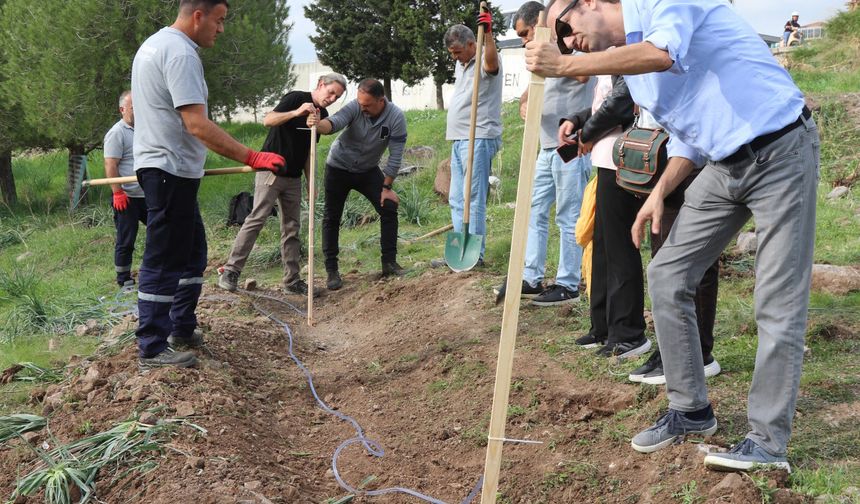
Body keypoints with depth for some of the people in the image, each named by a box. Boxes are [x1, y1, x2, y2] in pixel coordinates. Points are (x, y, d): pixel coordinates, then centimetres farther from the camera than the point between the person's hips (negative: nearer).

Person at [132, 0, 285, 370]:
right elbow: (197, 125, -26)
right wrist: (252, 158, -27)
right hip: (171, 171, -11)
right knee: (164, 262, -6)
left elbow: (147, 111, 26)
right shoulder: (181, 53, -18)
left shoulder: (154, 45, 16)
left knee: (192, 251, 18)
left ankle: (181, 329, 26)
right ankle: (152, 350, 0)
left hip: (160, 167, 11)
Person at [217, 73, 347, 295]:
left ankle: (292, 280, 10)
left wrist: (311, 181, 13)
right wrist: (295, 113, -38)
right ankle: (231, 271, -9)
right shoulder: (296, 98, -9)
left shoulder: (322, 115, 12)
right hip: (271, 171, -7)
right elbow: (268, 120, -23)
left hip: (293, 177, 7)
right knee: (256, 219, -12)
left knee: (292, 227, 6)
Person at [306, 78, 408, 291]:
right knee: (332, 218, -2)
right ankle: (331, 270, 7)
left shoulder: (396, 117, -21)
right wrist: (319, 124, -66)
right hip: (339, 168, -1)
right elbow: (335, 122, -43)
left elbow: (395, 156, -17)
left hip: (368, 170, 1)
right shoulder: (355, 107, -24)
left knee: (389, 208, -8)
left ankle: (389, 262, 3)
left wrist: (387, 188, -16)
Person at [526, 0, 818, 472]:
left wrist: (564, 66, -31)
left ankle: (768, 440, 3)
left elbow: (662, 54, -35)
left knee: (778, 302, -5)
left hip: (780, 151, -9)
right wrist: (659, 192, 4)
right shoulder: (624, 61, 15)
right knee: (667, 274, 6)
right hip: (724, 164, 9)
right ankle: (690, 409, 18)